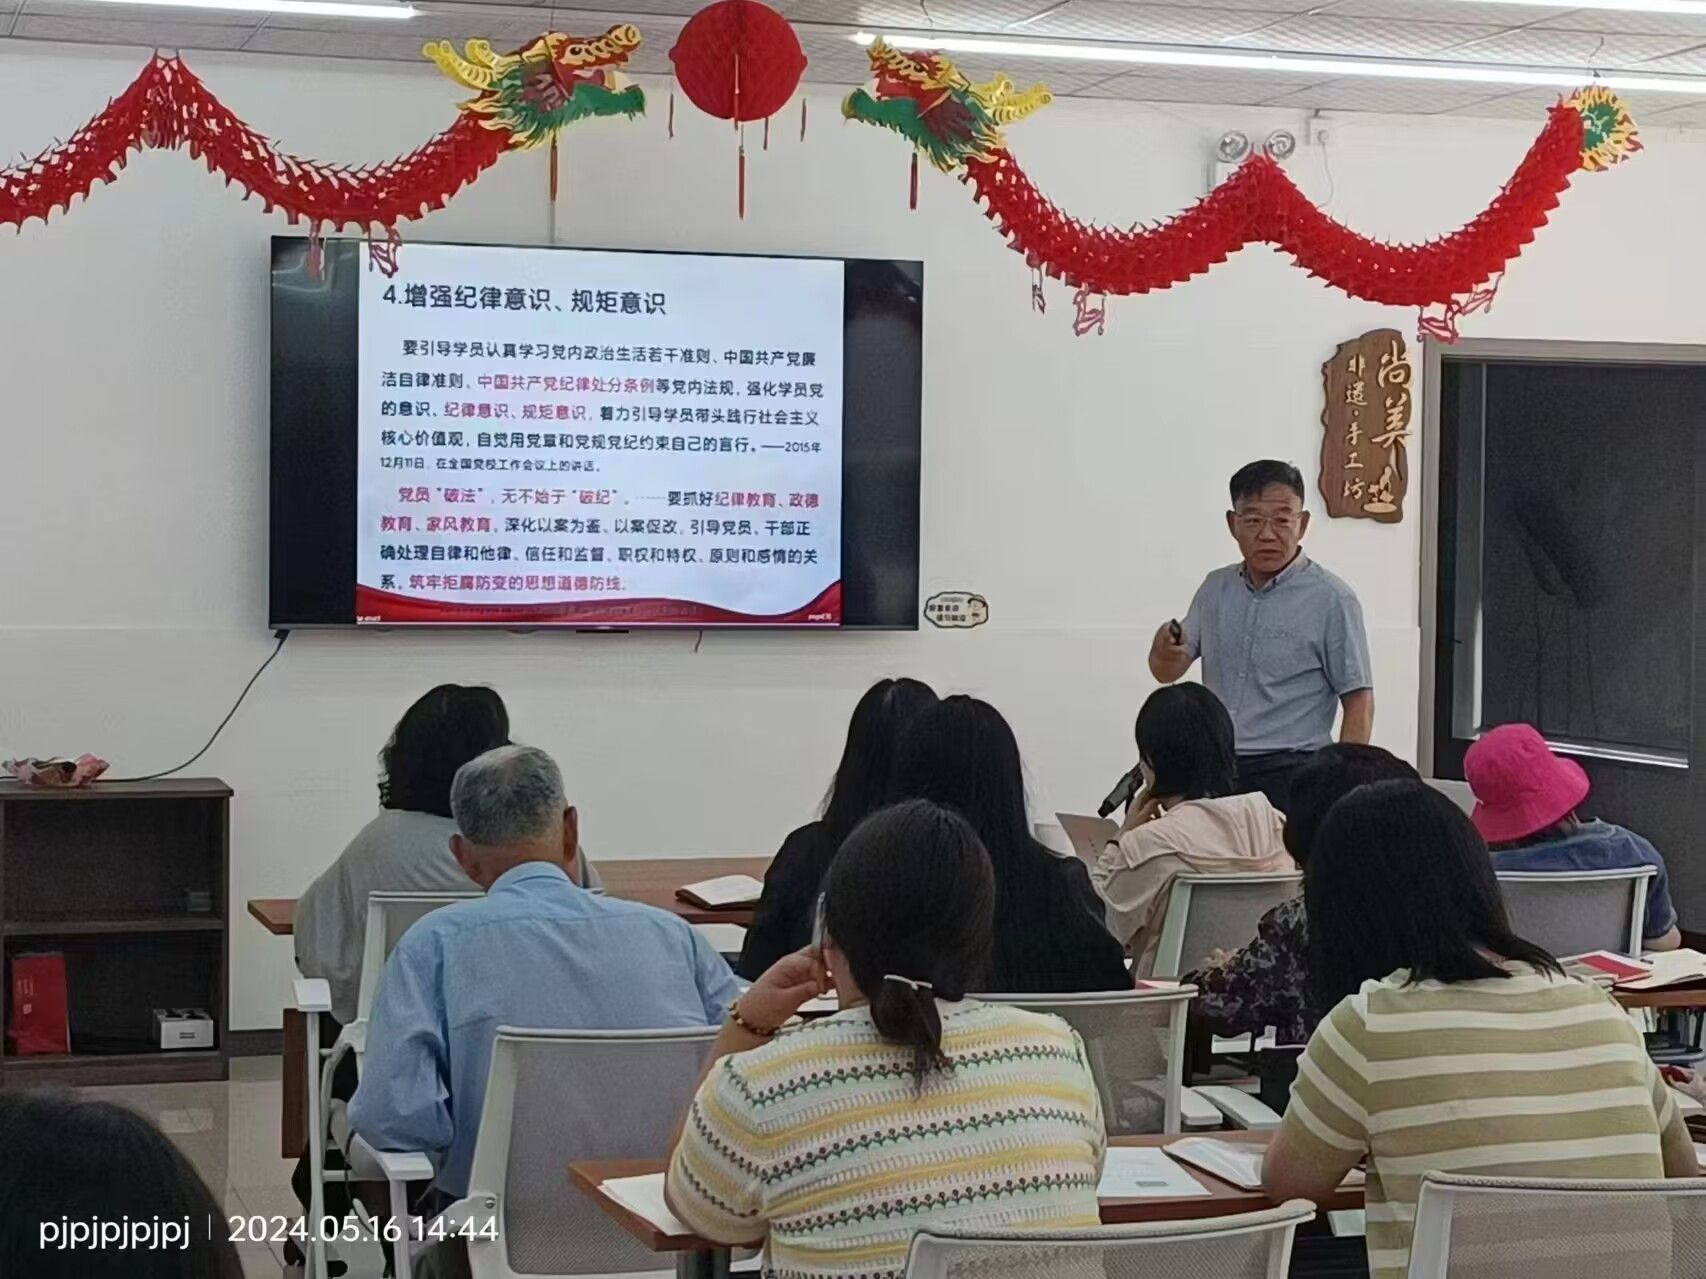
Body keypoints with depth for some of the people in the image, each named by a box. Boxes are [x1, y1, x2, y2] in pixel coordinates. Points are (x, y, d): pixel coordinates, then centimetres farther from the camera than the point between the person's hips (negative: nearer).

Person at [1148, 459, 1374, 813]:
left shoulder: (1331, 600, -6)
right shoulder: (1216, 588, 11)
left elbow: (1359, 703, -5)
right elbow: (1168, 672, 11)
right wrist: (1164, 651, -13)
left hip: (1289, 776, -5)